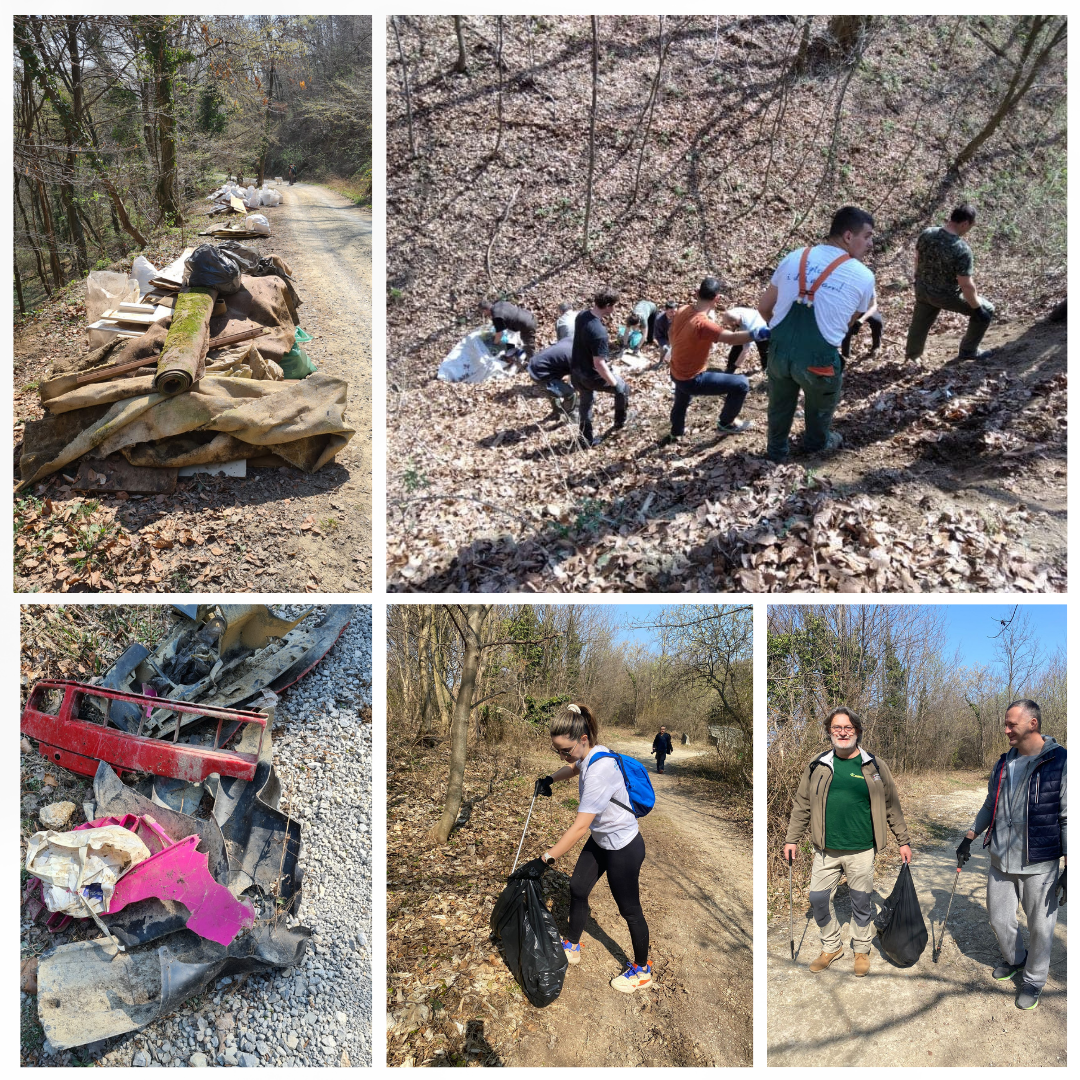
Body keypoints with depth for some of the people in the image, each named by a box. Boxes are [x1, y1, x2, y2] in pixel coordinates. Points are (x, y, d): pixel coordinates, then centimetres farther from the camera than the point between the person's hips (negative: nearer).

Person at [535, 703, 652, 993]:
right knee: (577, 888, 17)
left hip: (623, 847, -9)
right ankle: (573, 946, 39)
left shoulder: (600, 770, -35)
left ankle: (642, 969, 30)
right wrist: (550, 779, 6)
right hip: (601, 840, 9)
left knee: (629, 909, 9)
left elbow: (579, 827, -36)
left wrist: (546, 859, -34)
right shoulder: (589, 754, -7)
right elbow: (574, 767, 22)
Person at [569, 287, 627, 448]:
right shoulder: (600, 332, -35)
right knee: (622, 388, 20)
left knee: (585, 403, 28)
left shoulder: (582, 315, -8)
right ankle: (620, 422, 40)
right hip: (591, 376, -7)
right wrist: (613, 382, -17)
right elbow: (599, 364, -31)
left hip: (576, 372, 7)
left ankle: (585, 440, 42)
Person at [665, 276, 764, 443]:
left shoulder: (682, 311, -7)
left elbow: (672, 336, 11)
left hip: (676, 373, 9)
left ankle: (676, 433, 64)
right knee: (741, 384, -4)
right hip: (692, 380, -9)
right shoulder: (703, 323, -32)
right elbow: (732, 338, -42)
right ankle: (725, 424, 15)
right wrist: (759, 333, -48)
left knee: (681, 402, 39)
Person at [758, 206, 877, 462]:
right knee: (820, 407, 29)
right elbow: (854, 321, 10)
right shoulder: (863, 276, -5)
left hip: (779, 351, 3)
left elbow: (764, 306, 12)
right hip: (818, 360, -3)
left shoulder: (794, 257, 5)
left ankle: (777, 450, 49)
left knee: (780, 405, 29)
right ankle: (817, 443, 55)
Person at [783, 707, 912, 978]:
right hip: (826, 851, 2)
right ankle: (831, 947, 28)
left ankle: (861, 950, 31)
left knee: (861, 902, 8)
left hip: (861, 851, -2)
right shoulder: (817, 766, 3)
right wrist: (791, 839, 5)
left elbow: (892, 807, 7)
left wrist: (903, 841, 7)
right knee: (818, 899, 6)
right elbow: (801, 805, 8)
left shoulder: (874, 767, 0)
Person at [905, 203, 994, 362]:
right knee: (986, 310, 13)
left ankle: (913, 353, 54)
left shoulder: (926, 234, -13)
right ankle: (968, 351, 26)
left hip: (922, 289, 6)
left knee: (920, 323, 31)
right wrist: (978, 308, -12)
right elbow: (966, 285, -26)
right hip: (946, 296, -6)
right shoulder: (962, 250, -31)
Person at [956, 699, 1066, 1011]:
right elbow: (990, 806, 19)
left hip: (1038, 865, -5)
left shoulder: (1059, 762, -13)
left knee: (1040, 926, 8)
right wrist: (969, 838, 17)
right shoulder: (1003, 764, 6)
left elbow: (1068, 818, -13)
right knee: (999, 918, 15)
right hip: (1000, 860, 6)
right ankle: (1014, 960, 42)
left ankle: (1034, 980, 29)